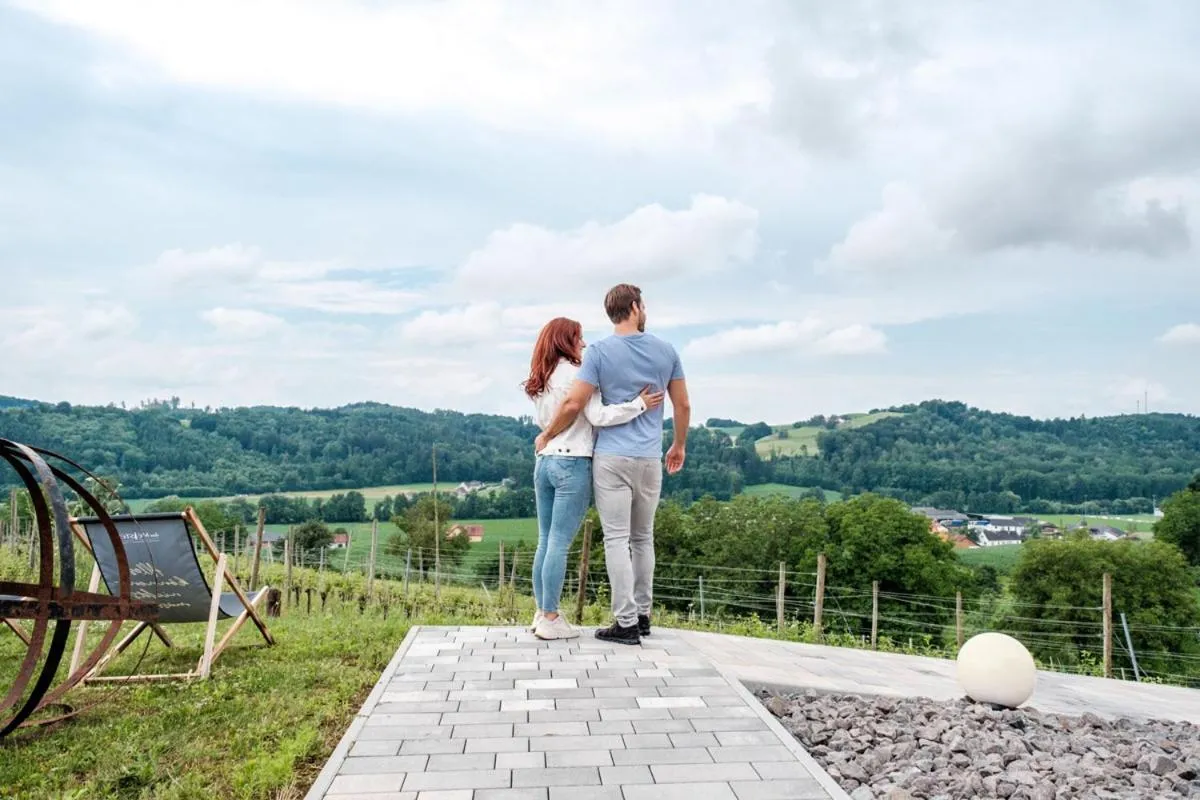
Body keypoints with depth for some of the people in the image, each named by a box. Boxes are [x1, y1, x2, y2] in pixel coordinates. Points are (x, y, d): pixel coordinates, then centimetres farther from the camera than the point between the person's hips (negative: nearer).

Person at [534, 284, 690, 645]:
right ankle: (642, 614, 23)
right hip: (650, 460, 4)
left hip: (611, 459, -4)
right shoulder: (666, 350, 5)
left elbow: (573, 404, -11)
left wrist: (547, 434, 5)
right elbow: (683, 406, 9)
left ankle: (627, 623, 1)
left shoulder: (600, 352, -5)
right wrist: (679, 445, 24)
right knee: (643, 538, 15)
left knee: (617, 539, -1)